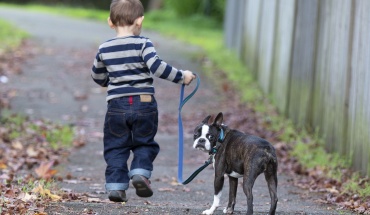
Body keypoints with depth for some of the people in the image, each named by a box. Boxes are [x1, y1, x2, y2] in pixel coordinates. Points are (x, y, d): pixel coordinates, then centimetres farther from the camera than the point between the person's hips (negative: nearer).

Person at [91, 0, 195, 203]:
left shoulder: (104, 49, 5)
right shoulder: (142, 44, -7)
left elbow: (97, 77, 19)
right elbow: (158, 67, -18)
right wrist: (182, 76, -7)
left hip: (116, 106, 2)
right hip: (144, 104, -2)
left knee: (115, 147, 10)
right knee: (144, 144, 14)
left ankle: (115, 185, 2)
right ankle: (140, 172, -8)